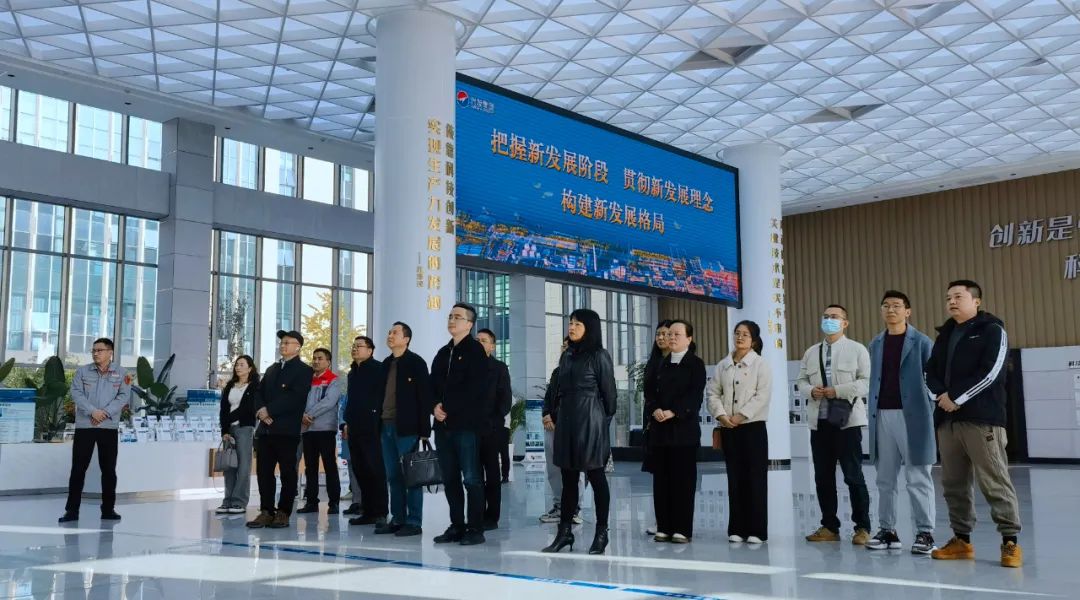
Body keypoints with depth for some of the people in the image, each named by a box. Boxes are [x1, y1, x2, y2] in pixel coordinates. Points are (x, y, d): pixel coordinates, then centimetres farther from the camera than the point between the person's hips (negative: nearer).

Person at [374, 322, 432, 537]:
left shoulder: (416, 362, -4)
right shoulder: (386, 364, 17)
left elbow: (424, 396, -9)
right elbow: (382, 394, 19)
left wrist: (424, 430, -14)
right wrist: (378, 423, 11)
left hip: (407, 427, -7)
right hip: (386, 426, 7)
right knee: (393, 476, 9)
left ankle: (414, 522, 1)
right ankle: (398, 519, 16)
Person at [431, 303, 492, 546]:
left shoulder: (475, 350, -3)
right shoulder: (443, 353, 20)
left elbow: (474, 388, -13)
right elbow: (433, 384, 18)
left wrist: (447, 407, -12)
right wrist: (435, 406, -2)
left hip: (467, 424, -7)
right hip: (444, 424, 7)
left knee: (471, 478, -6)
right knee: (450, 478, 10)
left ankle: (475, 529, 0)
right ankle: (457, 526, 18)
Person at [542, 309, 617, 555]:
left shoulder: (599, 356, -4)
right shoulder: (567, 355, 13)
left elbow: (608, 392, -3)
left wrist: (605, 421, 1)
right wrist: (557, 415, 11)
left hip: (590, 422, -6)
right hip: (566, 421, 6)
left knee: (595, 476, 0)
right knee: (568, 477, 8)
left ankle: (601, 532, 7)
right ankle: (565, 531, 12)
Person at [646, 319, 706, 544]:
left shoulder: (695, 364, 0)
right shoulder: (662, 365, 16)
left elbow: (695, 395, -9)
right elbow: (652, 393, 11)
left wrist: (673, 412, -19)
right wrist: (655, 410, -10)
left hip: (684, 428, -5)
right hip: (660, 429, 5)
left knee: (683, 479, -3)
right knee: (661, 479, 6)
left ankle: (682, 529, 3)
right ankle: (664, 527, 12)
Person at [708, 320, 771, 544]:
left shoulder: (761, 364, -1)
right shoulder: (723, 365, 11)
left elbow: (763, 395, -10)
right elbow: (713, 393, 7)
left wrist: (740, 416, -16)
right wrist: (721, 415, -10)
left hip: (753, 427, -4)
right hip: (728, 429, 4)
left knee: (755, 478, -1)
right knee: (735, 478, 6)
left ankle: (757, 530, 5)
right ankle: (737, 529, 12)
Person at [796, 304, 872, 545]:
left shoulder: (857, 349, 0)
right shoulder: (811, 352, 15)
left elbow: (866, 381, -8)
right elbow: (801, 381, 15)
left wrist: (838, 391, -17)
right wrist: (811, 391, -7)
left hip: (847, 420, -5)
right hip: (819, 420, 5)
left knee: (854, 476, -3)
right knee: (823, 476, 8)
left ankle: (862, 528, 8)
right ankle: (829, 527, 17)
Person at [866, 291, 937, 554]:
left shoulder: (921, 342, -1)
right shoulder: (876, 343, 14)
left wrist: (928, 414, -9)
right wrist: (872, 413, 9)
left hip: (912, 415, -5)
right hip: (882, 415, 5)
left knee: (918, 478, -1)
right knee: (885, 478, 10)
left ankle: (925, 532, 5)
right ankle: (887, 530, 17)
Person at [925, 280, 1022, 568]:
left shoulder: (992, 330, 1)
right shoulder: (945, 334, 20)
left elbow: (990, 372, -11)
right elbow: (932, 372, 16)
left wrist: (957, 398, -12)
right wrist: (941, 395, -5)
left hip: (982, 418, -6)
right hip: (947, 419, 6)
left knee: (995, 482, -7)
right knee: (953, 483, 8)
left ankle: (1010, 541, 1)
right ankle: (961, 539, 16)